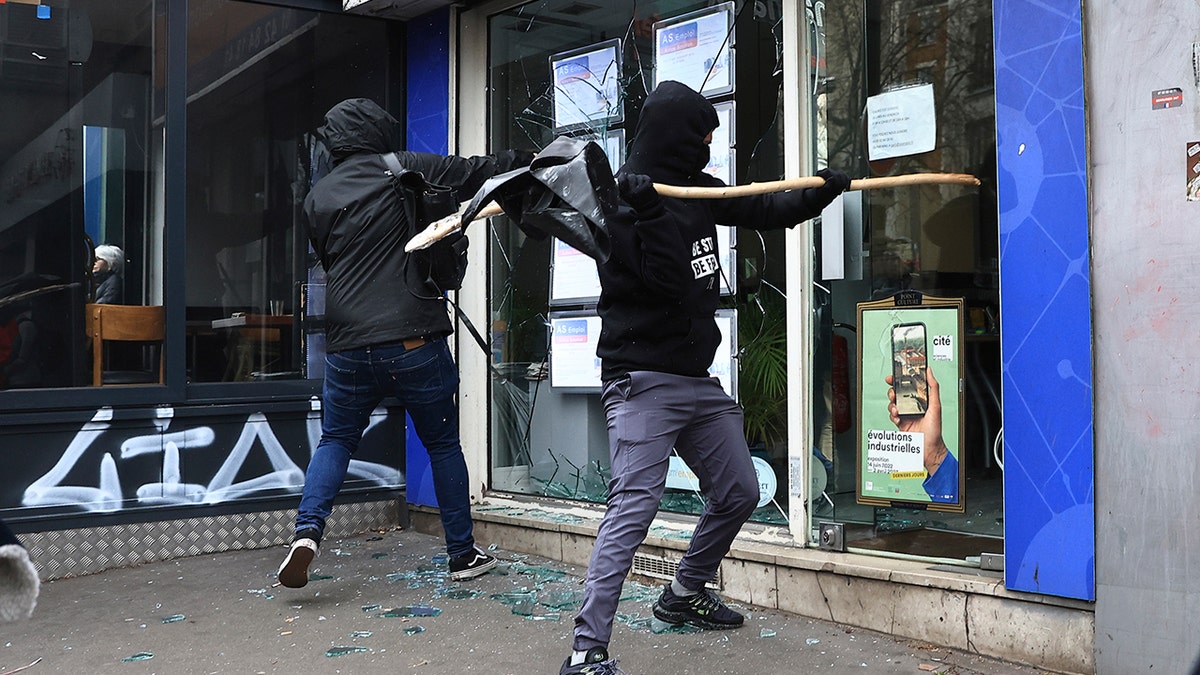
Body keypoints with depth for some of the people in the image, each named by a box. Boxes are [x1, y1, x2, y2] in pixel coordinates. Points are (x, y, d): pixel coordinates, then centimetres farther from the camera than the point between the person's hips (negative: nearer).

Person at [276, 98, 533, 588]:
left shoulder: (317, 197, 11)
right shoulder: (402, 169, -1)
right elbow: (477, 172, 4)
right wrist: (530, 157, 19)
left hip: (347, 345, 3)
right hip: (413, 341, -3)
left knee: (335, 440, 19)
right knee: (443, 443, 12)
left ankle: (307, 530, -3)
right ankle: (463, 553, 18)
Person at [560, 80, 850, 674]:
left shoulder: (697, 190, 12)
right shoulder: (624, 198, -11)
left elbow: (765, 211, 23)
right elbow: (666, 280, -21)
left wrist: (822, 192, 14)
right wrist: (648, 211, -31)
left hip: (698, 377, 9)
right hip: (643, 379, -9)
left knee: (737, 493, 15)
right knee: (633, 506, -16)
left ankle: (685, 594, 36)